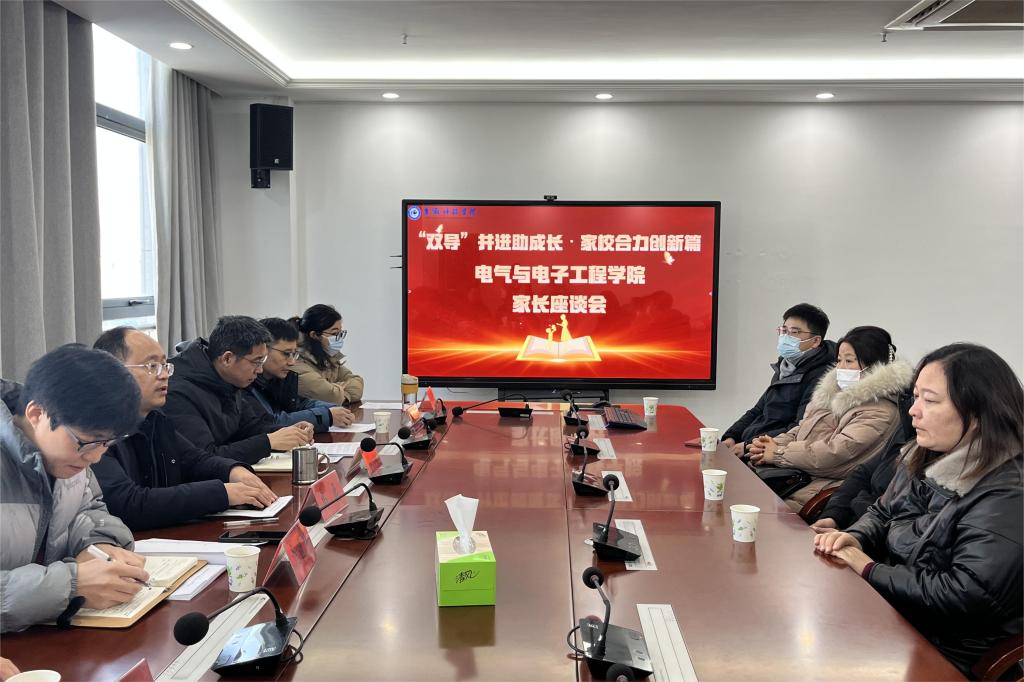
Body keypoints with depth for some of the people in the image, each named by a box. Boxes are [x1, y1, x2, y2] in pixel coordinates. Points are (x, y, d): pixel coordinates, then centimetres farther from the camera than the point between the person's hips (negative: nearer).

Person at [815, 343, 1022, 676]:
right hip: (887, 610, 8)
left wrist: (869, 570, -19)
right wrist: (854, 538, -6)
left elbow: (967, 594, -28)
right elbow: (882, 513, 18)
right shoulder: (924, 457, 4)